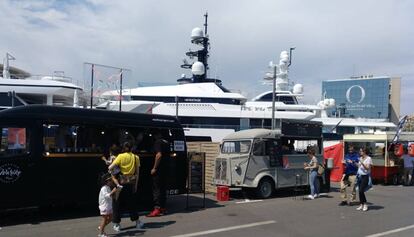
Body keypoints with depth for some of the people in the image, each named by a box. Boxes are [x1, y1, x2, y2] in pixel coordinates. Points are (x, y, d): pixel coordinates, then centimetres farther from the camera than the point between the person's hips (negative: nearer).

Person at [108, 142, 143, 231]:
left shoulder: (121, 156, -6)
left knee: (118, 203, 8)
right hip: (131, 182, 3)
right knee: (132, 203, 15)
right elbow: (137, 173, 3)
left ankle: (117, 224, 12)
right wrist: (136, 184, 9)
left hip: (122, 181, -3)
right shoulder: (136, 157, 3)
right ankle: (137, 222, 21)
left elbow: (110, 167, -14)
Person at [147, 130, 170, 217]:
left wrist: (154, 168, -20)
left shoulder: (158, 142, -13)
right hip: (165, 168, 9)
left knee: (156, 188, -5)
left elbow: (159, 155, -23)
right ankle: (163, 208, 19)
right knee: (162, 188, 14)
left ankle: (157, 209, -8)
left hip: (159, 169, -9)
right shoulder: (167, 142, 14)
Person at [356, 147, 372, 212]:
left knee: (361, 191, -12)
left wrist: (362, 163, -24)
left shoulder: (368, 158, -8)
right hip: (360, 175, 7)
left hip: (365, 176, -7)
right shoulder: (360, 158, 15)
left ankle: (365, 204, 1)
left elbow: (367, 168, -16)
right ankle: (361, 204, 12)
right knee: (360, 191, 6)